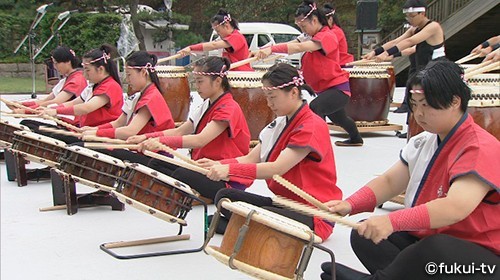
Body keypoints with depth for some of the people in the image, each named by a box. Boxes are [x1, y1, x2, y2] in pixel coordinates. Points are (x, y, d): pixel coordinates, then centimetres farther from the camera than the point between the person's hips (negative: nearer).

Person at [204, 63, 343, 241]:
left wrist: (230, 169, -32)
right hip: (284, 202, 8)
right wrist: (220, 165, -14)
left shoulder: (312, 126, -17)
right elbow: (251, 158, 5)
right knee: (225, 197, -6)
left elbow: (277, 168, -26)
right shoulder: (280, 123, 12)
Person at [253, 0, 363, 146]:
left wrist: (271, 49, -47)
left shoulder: (327, 37, -23)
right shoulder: (315, 38, 13)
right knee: (338, 118, 34)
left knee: (314, 108, -38)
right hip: (325, 89, 11)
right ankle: (356, 139, 62)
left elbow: (300, 48, -37)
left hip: (338, 89, -11)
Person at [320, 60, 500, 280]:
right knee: (364, 234, -4)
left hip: (479, 256, -8)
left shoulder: (481, 149, -21)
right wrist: (350, 205, -10)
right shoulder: (424, 141, 6)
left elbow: (456, 207, -36)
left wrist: (392, 221, -46)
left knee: (434, 249, -39)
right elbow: (389, 182, 9)